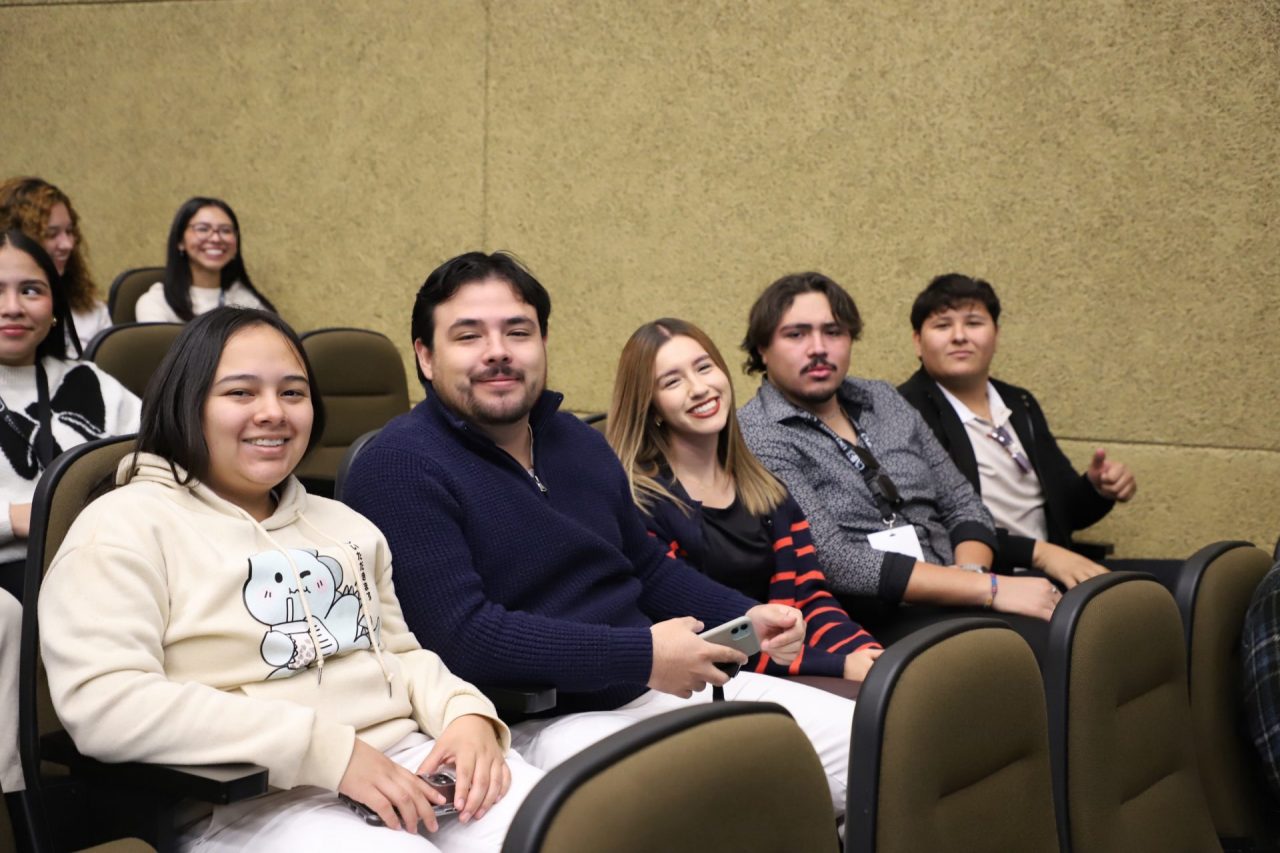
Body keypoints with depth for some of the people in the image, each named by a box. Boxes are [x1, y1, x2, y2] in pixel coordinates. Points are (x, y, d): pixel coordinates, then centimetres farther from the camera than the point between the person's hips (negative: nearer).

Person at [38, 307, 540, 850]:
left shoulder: (344, 524, 21)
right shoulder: (126, 524, -2)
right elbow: (102, 703, -14)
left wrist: (466, 714, -1)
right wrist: (326, 749, -19)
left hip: (410, 760, 6)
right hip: (249, 802, -6)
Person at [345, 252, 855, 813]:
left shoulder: (581, 443, 15)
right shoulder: (400, 467, -12)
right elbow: (461, 636, -21)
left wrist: (748, 617, 7)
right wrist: (642, 655, -21)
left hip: (667, 683, 8)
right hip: (539, 723, -8)